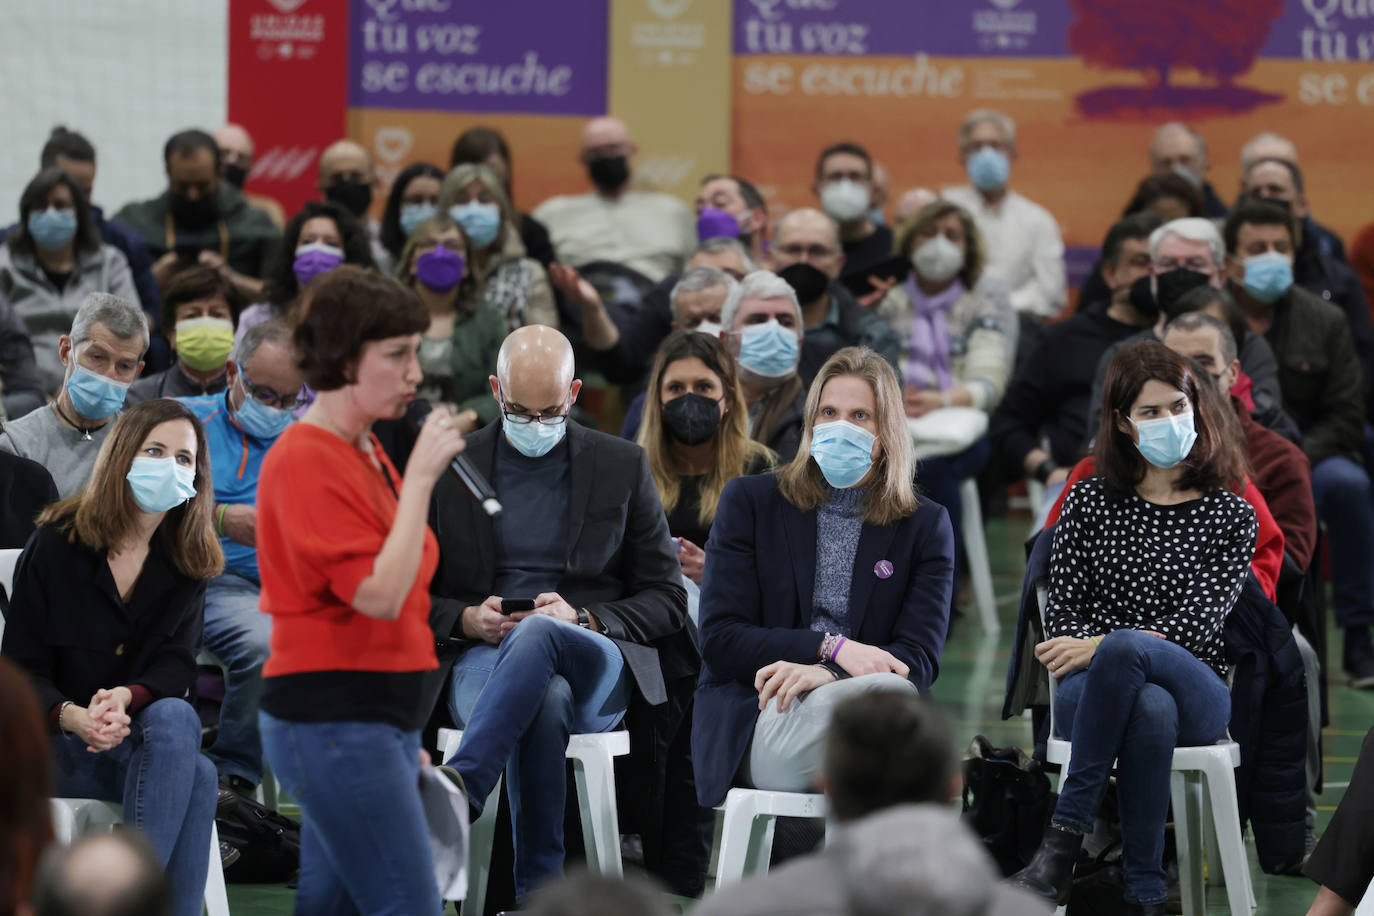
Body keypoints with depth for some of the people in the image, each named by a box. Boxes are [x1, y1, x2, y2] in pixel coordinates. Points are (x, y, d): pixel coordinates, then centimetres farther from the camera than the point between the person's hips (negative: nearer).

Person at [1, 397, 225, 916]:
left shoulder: (188, 561, 5)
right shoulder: (56, 543, -5)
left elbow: (176, 665, -3)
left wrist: (126, 697, -27)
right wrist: (74, 717, -27)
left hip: (141, 731, 4)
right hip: (48, 743, -4)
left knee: (175, 717, -35)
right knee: (195, 774, -31)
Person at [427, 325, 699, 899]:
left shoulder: (622, 466, 12)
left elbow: (666, 600, 9)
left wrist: (582, 616, -11)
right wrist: (467, 620, -10)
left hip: (597, 662, -1)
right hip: (482, 659, 1)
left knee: (537, 635, -40)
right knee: (545, 699, -40)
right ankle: (538, 893, -42)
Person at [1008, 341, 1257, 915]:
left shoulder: (1231, 515, 10)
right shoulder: (1089, 501, 14)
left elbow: (1199, 620, -3)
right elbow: (1060, 613, 10)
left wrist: (1100, 647, -14)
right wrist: (1090, 653, -13)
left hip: (1196, 691, -1)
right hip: (1088, 690, 1)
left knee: (1124, 647, -38)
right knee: (1150, 709, -39)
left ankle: (1063, 840, -37)